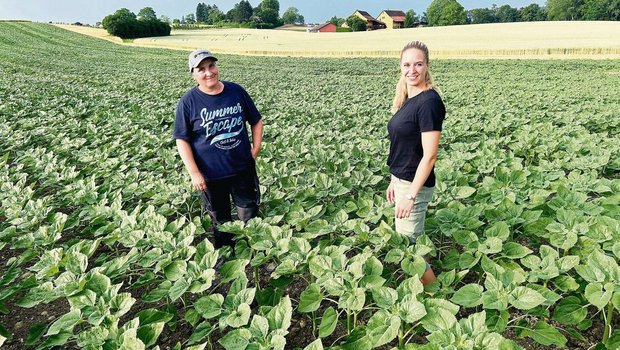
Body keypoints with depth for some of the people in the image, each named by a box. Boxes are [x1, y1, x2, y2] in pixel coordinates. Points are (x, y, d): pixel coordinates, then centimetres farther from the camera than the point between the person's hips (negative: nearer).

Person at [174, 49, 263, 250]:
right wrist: (194, 173, -14)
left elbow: (256, 120, 8)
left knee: (250, 217, 15)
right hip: (210, 175, -2)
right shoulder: (188, 102, -10)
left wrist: (256, 149, -1)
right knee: (221, 222, 17)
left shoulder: (236, 91, -3)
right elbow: (182, 140, -8)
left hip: (243, 169, 2)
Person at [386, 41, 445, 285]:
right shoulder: (407, 100, 8)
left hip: (415, 184, -9)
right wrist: (394, 181, 16)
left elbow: (429, 155, -21)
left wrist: (411, 195, -21)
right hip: (401, 180, 9)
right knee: (406, 241, 18)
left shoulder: (429, 101, -19)